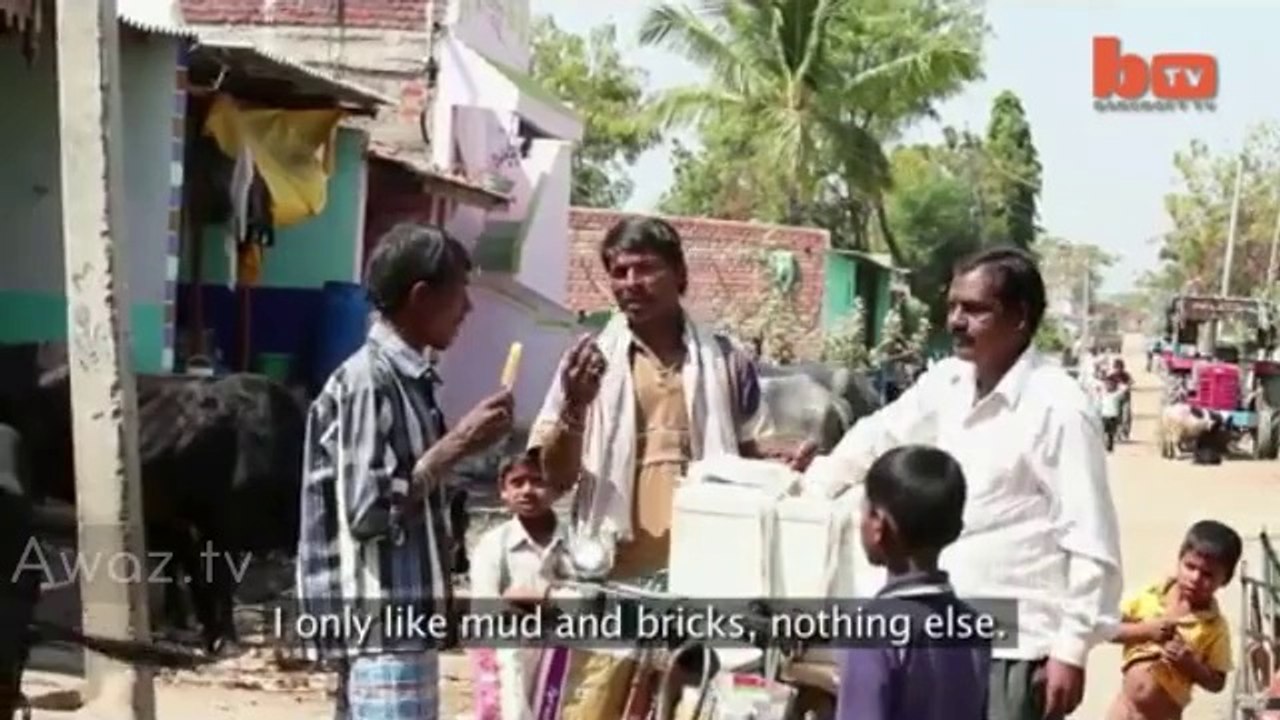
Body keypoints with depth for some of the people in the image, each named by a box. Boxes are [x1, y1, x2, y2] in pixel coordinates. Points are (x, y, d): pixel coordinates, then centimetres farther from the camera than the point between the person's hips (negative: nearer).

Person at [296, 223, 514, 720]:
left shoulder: (408, 379, 14)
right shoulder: (367, 381, -14)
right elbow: (368, 510, -19)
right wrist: (456, 445, -15)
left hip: (404, 618, 10)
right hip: (378, 623, -10)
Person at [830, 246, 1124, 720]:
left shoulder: (1057, 408, -17)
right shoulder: (946, 383, 4)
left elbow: (1091, 544, -16)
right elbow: (881, 437, 21)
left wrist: (1071, 649, -16)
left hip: (1016, 646, -7)